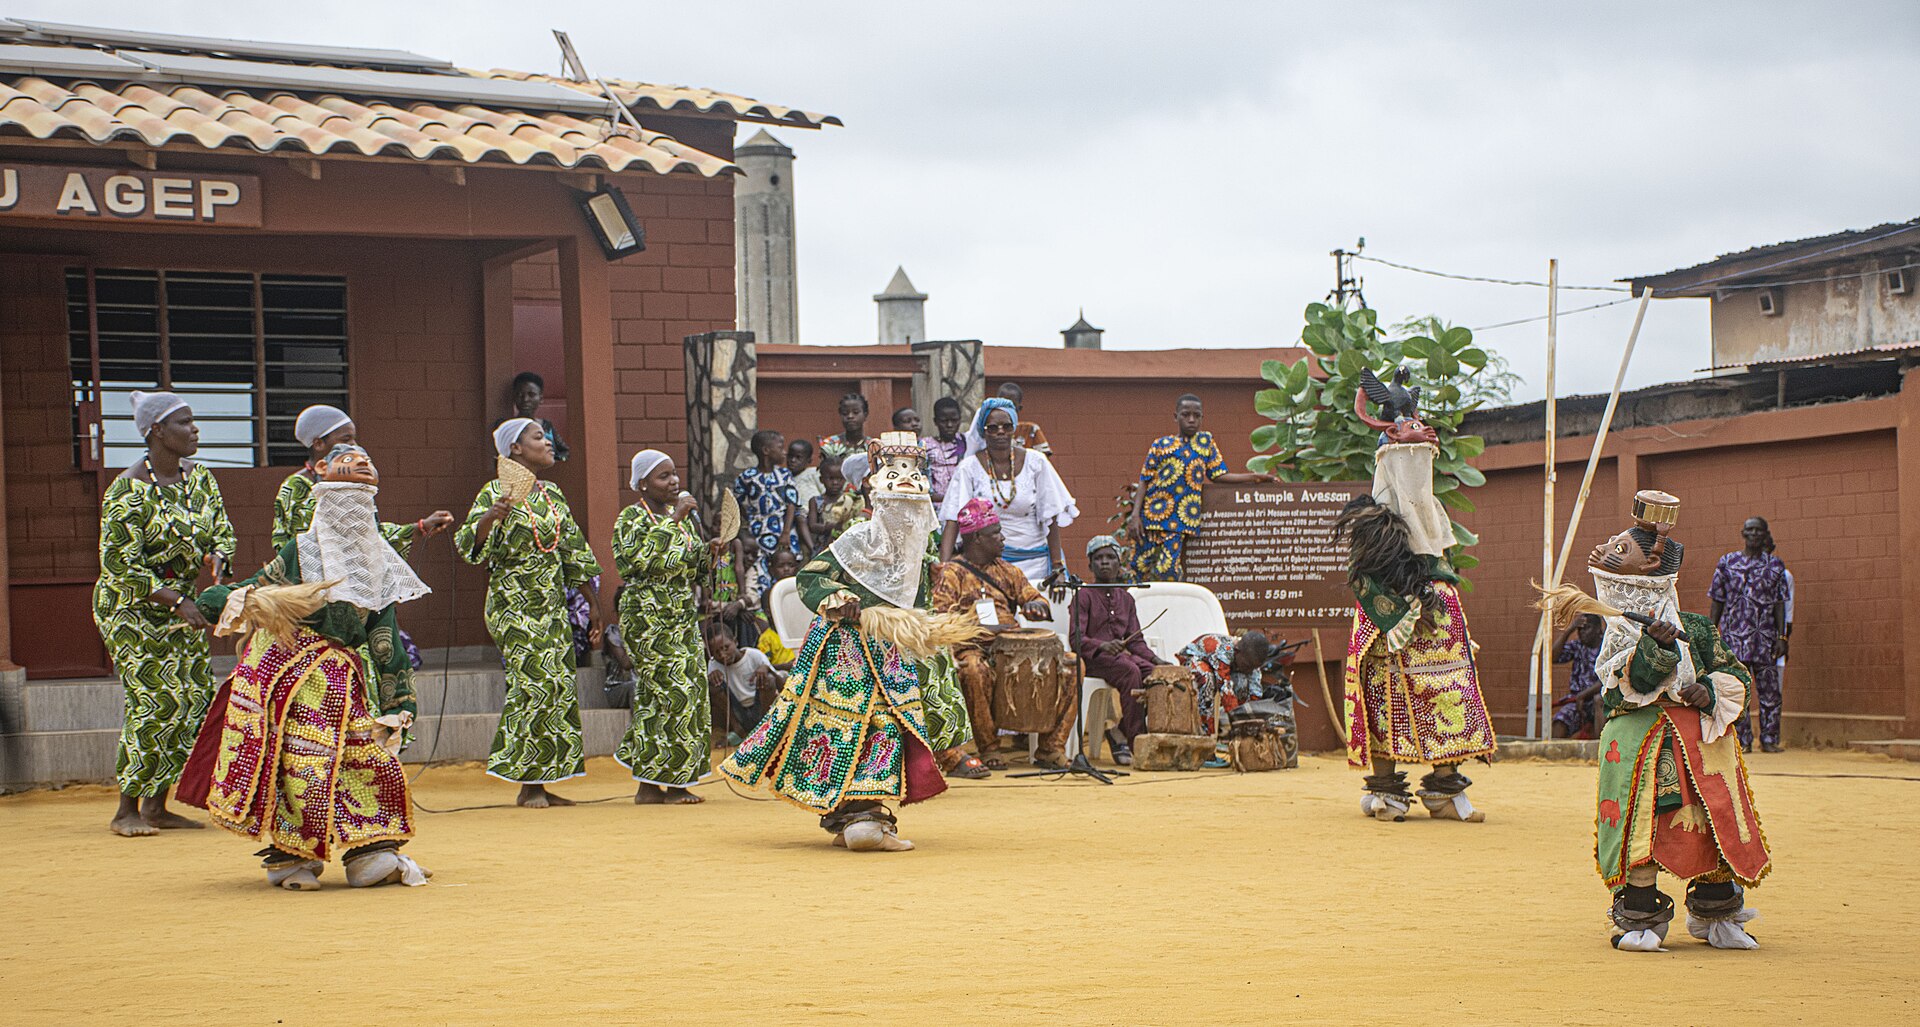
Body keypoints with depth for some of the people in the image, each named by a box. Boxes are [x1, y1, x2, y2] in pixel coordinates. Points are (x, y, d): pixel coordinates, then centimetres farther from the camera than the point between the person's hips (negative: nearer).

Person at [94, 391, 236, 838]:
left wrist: (217, 559, -16)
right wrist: (178, 603, -23)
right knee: (155, 701, -13)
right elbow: (119, 565, -20)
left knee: (196, 697, 0)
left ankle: (156, 805, 9)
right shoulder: (128, 491, -18)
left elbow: (222, 531, 9)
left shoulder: (199, 477, 3)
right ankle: (126, 811, -3)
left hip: (183, 601, 7)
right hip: (130, 607, -7)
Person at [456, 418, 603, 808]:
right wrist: (490, 518, -35)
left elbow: (574, 551, 19)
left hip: (552, 605, 7)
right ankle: (528, 782, -6)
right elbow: (469, 545, -16)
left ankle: (543, 781, 7)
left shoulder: (552, 495, 14)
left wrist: (593, 602, 18)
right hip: (514, 604, -7)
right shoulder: (495, 493, -6)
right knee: (536, 682, -14)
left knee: (560, 688, 2)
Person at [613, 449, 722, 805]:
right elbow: (637, 560, -24)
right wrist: (672, 522, -20)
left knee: (690, 692, 2)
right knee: (673, 692, -13)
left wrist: (708, 553, 1)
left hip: (682, 614, 8)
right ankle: (659, 782, -6)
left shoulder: (681, 516, 17)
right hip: (649, 615, -8)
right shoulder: (631, 518, -6)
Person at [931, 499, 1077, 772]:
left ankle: (1051, 748, -11)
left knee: (1072, 665, -13)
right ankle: (988, 749, -27)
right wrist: (983, 628, -22)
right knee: (976, 671, -42)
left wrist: (1036, 605, -5)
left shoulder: (1005, 570, 23)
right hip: (972, 647, -6)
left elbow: (1032, 595, 21)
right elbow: (942, 618, -10)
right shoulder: (951, 573, 2)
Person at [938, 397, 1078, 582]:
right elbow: (953, 520, -9)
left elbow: (1050, 517, 3)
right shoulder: (969, 468, -2)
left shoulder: (1035, 462, 1)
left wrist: (1057, 565, -2)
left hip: (1033, 561, 1)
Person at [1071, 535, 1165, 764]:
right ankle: (1136, 743, -32)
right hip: (1093, 658, -6)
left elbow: (1135, 640, 15)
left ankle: (1119, 733, -16)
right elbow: (1076, 638, -11)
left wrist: (1155, 659, -4)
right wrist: (1102, 646, -30)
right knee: (1131, 671, -34)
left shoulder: (1126, 599, 18)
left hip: (1122, 655, 6)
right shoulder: (1084, 596, 0)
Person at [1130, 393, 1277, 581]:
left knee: (1168, 569, -15)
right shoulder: (1161, 444, 8)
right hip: (1151, 515, 1)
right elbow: (1144, 482, 6)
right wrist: (1135, 515, -5)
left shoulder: (1206, 441, 13)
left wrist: (1258, 477, 4)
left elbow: (1219, 475, 11)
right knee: (1141, 566, -1)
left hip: (1179, 519, -1)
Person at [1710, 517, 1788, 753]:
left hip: (1765, 635, 0)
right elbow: (1717, 602, 10)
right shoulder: (1728, 563, 8)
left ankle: (1769, 740, 7)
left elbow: (1780, 604, 5)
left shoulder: (1774, 565, 6)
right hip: (1734, 634, 0)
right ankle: (1743, 741, 6)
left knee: (1769, 689, 0)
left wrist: (1782, 636, -3)